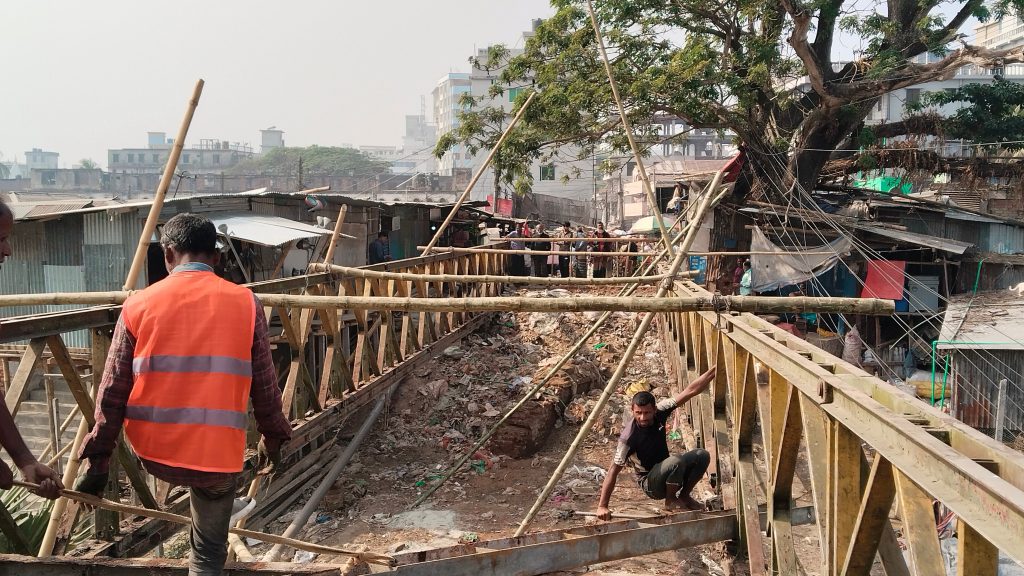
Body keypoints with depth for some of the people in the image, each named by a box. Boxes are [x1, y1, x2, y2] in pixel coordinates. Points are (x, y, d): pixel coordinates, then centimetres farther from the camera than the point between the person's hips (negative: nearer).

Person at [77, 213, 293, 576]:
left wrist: (98, 460, 10)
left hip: (154, 454, 1)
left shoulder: (138, 305, -2)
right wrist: (272, 438, 19)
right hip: (218, 453, -1)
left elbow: (113, 392, 0)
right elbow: (264, 386, 3)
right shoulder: (245, 303, -4)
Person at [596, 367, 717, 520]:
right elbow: (613, 470, -25)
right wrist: (602, 506, -28)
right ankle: (671, 501, -6)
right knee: (677, 461, -33)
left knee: (702, 455, -12)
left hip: (666, 472, 6)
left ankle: (684, 496, 7)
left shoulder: (659, 412, -13)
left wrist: (715, 370, -19)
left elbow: (690, 391, -14)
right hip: (649, 484, -6)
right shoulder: (628, 436, -28)